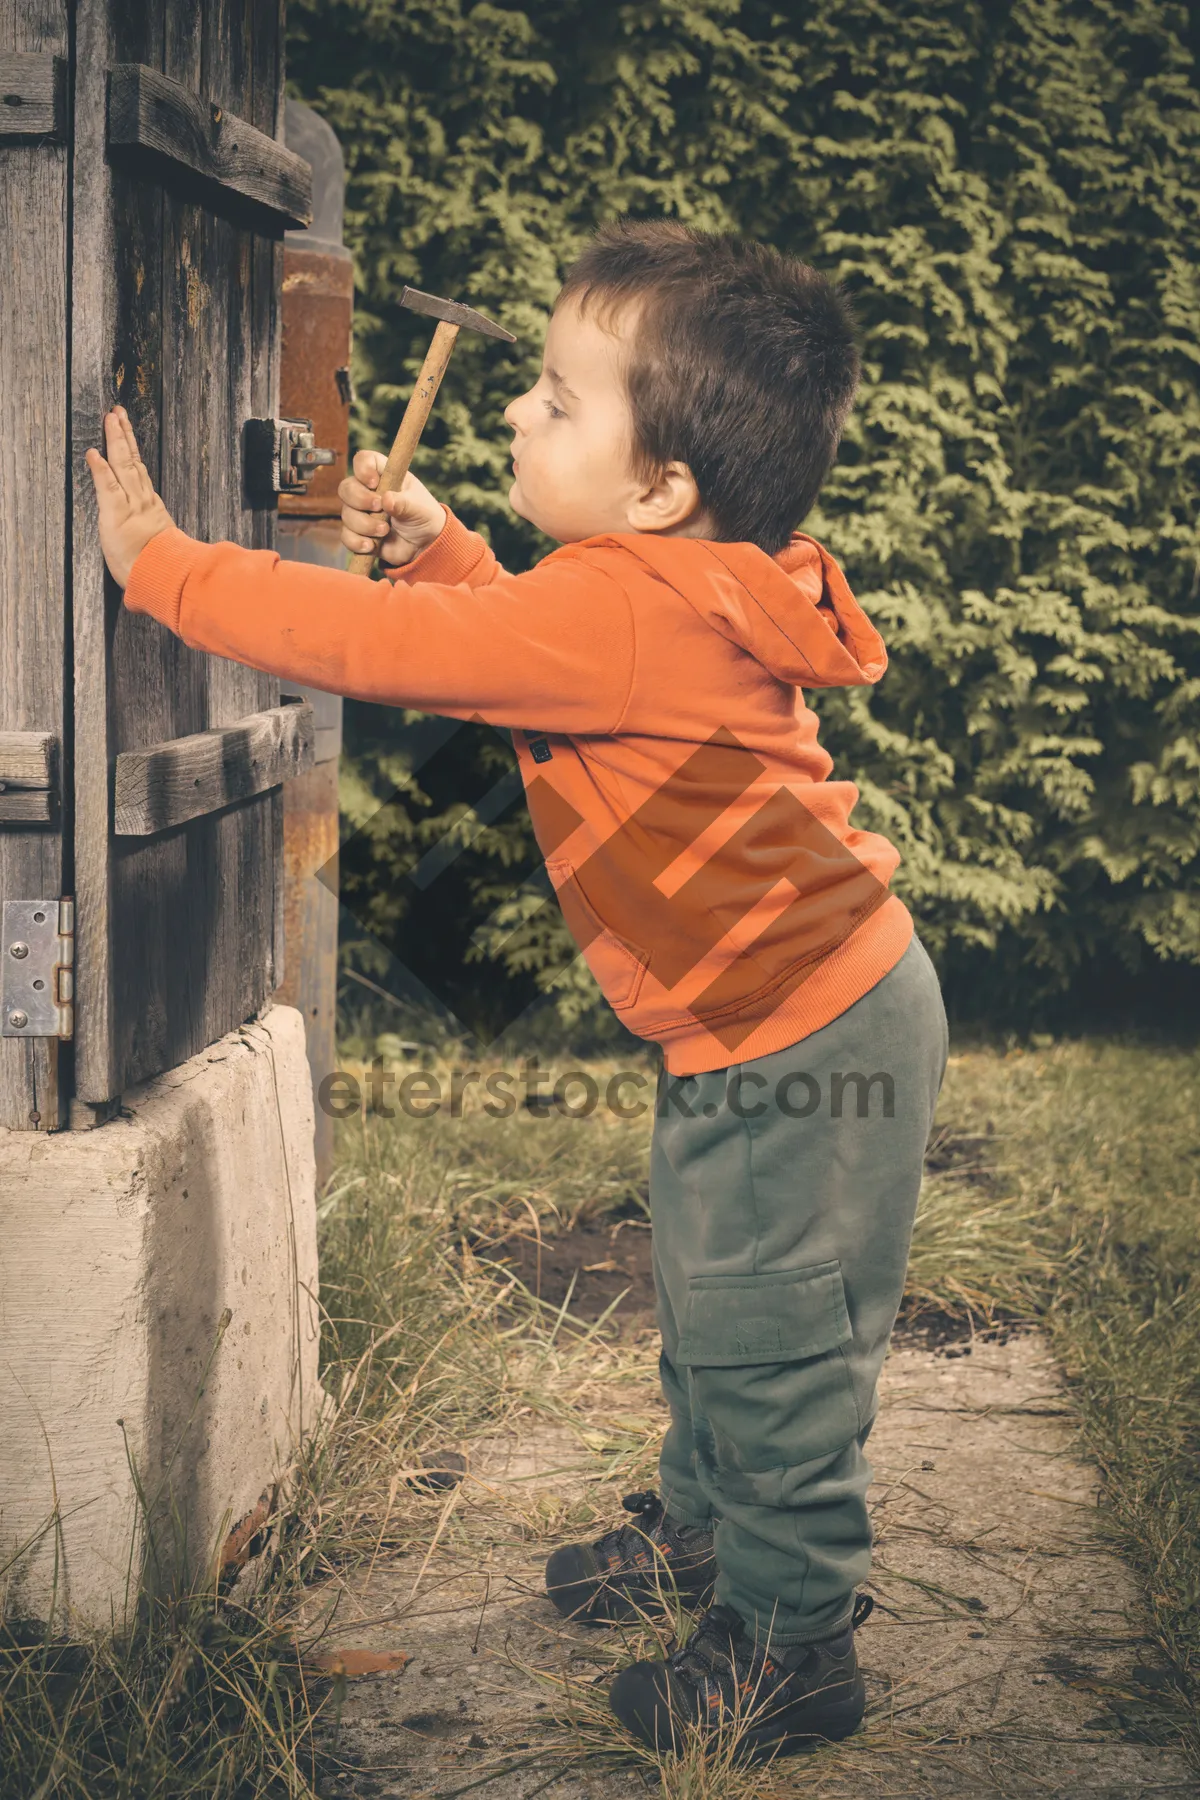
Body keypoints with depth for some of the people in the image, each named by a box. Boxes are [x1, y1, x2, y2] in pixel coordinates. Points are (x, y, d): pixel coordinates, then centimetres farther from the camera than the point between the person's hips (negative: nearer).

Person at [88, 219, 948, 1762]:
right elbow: (511, 641, 21)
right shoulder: (673, 594, 2)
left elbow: (378, 647, -31)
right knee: (709, 1307, 26)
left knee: (768, 1345, 5)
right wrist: (438, 547, 6)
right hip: (752, 1034, 10)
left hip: (811, 1048, -10)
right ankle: (703, 1525, 48)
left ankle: (788, 1644, 24)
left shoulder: (628, 609, -30)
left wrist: (158, 562, -20)